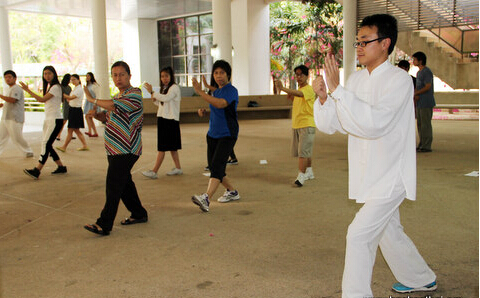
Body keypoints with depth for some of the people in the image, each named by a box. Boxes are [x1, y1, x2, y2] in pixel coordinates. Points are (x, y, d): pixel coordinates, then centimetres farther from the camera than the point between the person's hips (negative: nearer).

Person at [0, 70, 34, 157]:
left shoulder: (17, 89, -12)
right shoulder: (7, 89, 21)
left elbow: (12, 100, -26)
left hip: (14, 118, -10)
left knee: (16, 138, -7)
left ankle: (28, 152, 7)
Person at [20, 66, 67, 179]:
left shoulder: (56, 87, -10)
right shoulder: (49, 87, 19)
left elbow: (42, 99, -18)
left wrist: (27, 90, -15)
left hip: (55, 120, -9)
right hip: (48, 119, 9)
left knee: (46, 144, -14)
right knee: (46, 145, 6)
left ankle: (37, 170, -18)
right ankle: (61, 167, 13)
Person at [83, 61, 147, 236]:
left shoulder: (134, 94, -12)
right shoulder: (118, 96, 19)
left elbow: (114, 106, -26)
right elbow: (113, 117, 26)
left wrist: (92, 100, -14)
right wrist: (98, 115, 6)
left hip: (125, 151, -10)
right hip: (114, 150, 10)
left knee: (113, 186, -9)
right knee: (124, 183, 16)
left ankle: (104, 225, -5)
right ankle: (139, 214, 30)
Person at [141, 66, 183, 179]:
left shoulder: (174, 87, -9)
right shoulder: (164, 89, 18)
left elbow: (166, 98, -26)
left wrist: (152, 92, -25)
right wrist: (154, 99, 2)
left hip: (171, 120, -9)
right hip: (162, 119, 9)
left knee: (162, 147, -8)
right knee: (171, 146, 12)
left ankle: (154, 171, -8)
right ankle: (178, 168, 20)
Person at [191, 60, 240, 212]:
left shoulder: (231, 91, -12)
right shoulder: (215, 91, 14)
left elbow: (220, 104, -32)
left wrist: (200, 91, -31)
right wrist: (204, 110, 12)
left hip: (227, 135, -9)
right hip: (212, 134, 9)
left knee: (217, 165, -21)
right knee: (213, 167, 12)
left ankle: (206, 198, -34)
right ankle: (232, 191, 30)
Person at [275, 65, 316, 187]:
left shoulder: (309, 89, -12)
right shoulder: (298, 90, 17)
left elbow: (299, 94, -33)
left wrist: (283, 88, -43)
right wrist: (292, 98, 8)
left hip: (307, 125, -9)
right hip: (296, 125, 9)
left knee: (303, 151, -12)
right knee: (305, 151, 15)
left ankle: (301, 176, -13)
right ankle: (309, 172, 28)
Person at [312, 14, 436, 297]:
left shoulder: (399, 80, -17)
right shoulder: (357, 79, 4)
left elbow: (374, 123, -32)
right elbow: (329, 124, 2)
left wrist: (337, 89, -34)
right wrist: (323, 98, -17)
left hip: (391, 175, -8)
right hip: (369, 175, 8)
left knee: (360, 234, -13)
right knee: (388, 232, 22)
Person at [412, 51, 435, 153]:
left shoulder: (427, 72, -11)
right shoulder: (419, 72, 18)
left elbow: (428, 87, -19)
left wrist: (415, 93, -14)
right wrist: (416, 95, -2)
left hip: (426, 103, -9)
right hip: (420, 103, 9)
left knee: (425, 124, -7)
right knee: (420, 124, 12)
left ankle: (427, 146, -3)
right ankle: (422, 144, 20)